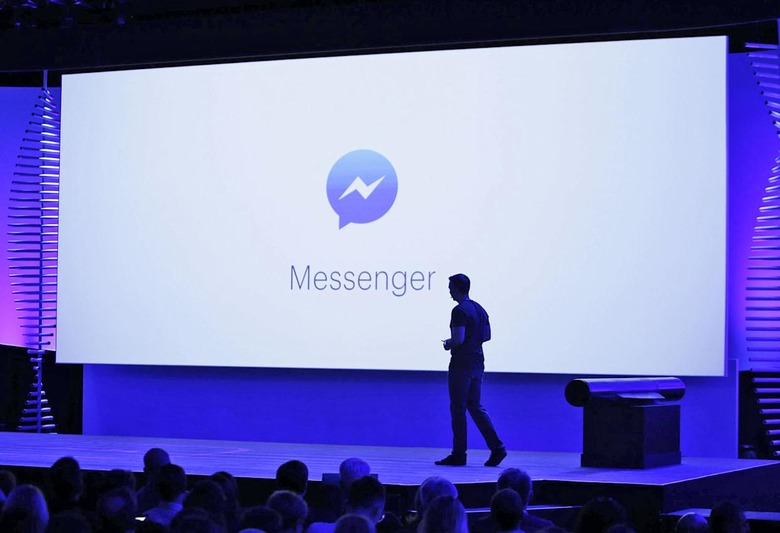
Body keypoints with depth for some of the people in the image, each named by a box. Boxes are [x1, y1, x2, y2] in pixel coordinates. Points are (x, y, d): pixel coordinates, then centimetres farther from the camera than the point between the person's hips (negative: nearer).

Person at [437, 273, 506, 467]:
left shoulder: (460, 311, -16)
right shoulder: (479, 309, 12)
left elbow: (458, 339, -22)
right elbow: (486, 336, 18)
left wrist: (448, 344, -3)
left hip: (461, 365, -8)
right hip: (477, 364, 8)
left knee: (458, 409, 0)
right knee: (475, 406, 13)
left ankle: (458, 454, 4)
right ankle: (497, 447, 2)